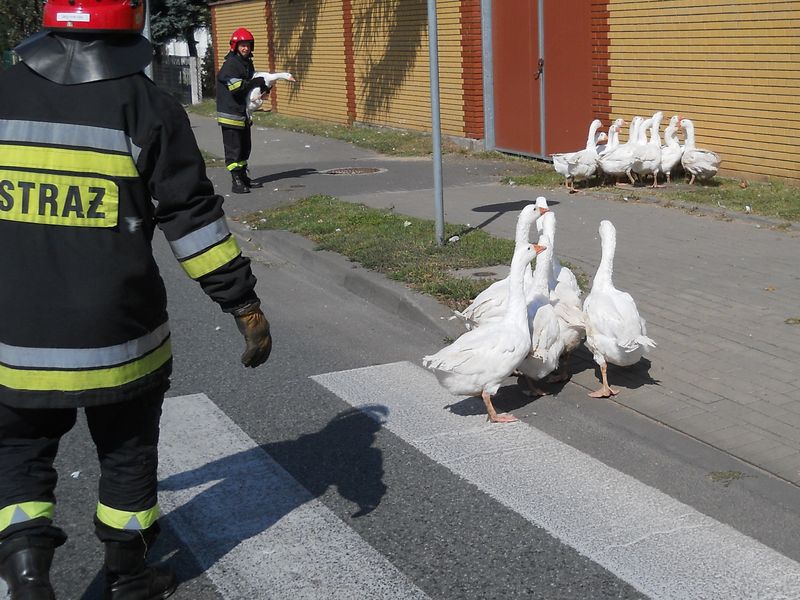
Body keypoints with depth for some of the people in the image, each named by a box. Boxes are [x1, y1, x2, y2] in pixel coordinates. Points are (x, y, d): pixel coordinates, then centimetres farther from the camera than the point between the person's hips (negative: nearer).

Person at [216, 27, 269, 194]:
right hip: (231, 113, -9)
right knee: (233, 148, -6)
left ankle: (243, 177, 28)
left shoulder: (248, 63, 14)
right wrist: (256, 82, -20)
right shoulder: (230, 64, -15)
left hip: (243, 113, 9)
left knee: (245, 147, 17)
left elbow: (251, 84, 20)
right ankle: (236, 182, -5)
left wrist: (263, 87, -2)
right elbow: (236, 87, -25)